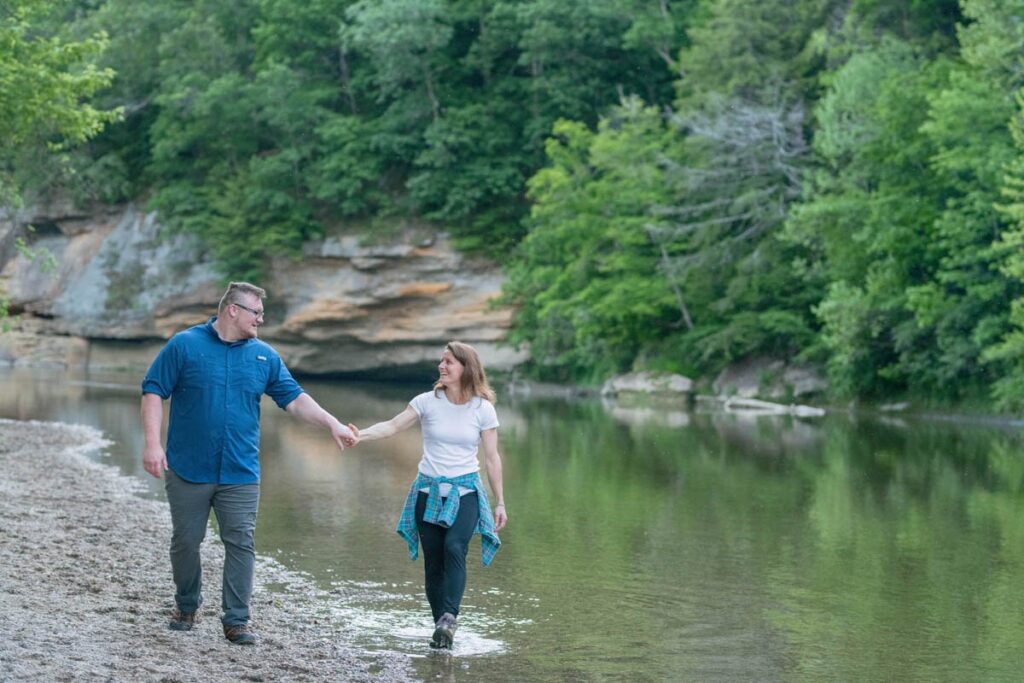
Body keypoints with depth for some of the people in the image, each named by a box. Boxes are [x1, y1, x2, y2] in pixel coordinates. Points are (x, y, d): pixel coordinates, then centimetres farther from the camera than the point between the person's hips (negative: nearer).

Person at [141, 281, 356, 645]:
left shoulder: (264, 356, 8)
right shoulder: (184, 345, -3)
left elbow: (295, 398, 9)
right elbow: (154, 391, -3)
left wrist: (332, 424, -4)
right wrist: (152, 443, -13)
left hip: (240, 474, 2)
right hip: (188, 469, -2)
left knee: (241, 544, -2)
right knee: (185, 541, 8)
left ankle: (236, 620, 4)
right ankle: (186, 607, 28)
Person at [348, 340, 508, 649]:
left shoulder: (483, 409, -2)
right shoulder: (428, 402, 0)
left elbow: (492, 458, 2)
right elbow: (393, 426, -6)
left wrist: (500, 502, 3)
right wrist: (361, 435, -25)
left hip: (465, 492, -2)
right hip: (429, 492, 2)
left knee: (454, 548, -25)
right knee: (433, 560, 1)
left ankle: (449, 618, -31)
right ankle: (441, 627, 8)